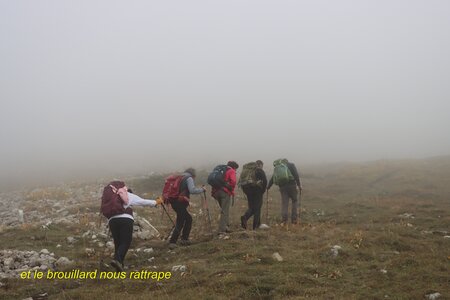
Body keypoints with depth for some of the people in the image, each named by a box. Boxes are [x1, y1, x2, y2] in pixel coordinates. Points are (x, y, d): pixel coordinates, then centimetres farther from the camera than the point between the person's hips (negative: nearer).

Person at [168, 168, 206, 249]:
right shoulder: (189, 178, -3)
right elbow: (192, 190, -16)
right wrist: (202, 189, -4)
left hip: (174, 202, 9)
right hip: (180, 203, -9)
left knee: (188, 218, 19)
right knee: (180, 223, -5)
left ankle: (184, 239, 20)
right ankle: (172, 242, -9)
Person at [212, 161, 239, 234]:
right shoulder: (231, 171, 2)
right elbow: (233, 182, -15)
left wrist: (213, 191, 18)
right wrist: (232, 190, -1)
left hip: (217, 191, 7)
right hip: (225, 192, -7)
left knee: (224, 210, 19)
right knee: (225, 212, -5)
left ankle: (226, 227, 23)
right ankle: (222, 230, -8)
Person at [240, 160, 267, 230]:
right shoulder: (260, 171, -1)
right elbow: (265, 181, -13)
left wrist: (245, 191, 15)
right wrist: (263, 190, -2)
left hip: (248, 191, 4)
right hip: (257, 190, -4)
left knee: (251, 208, 15)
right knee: (257, 208, 5)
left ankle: (245, 217, -14)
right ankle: (255, 226, 3)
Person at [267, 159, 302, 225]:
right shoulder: (291, 165, 6)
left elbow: (273, 178, 18)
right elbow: (296, 176, -6)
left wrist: (268, 186, 28)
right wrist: (299, 185, -6)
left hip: (282, 187, 3)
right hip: (292, 186, -3)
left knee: (284, 203, 5)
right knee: (295, 201, 10)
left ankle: (284, 219, -7)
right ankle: (294, 219, 2)